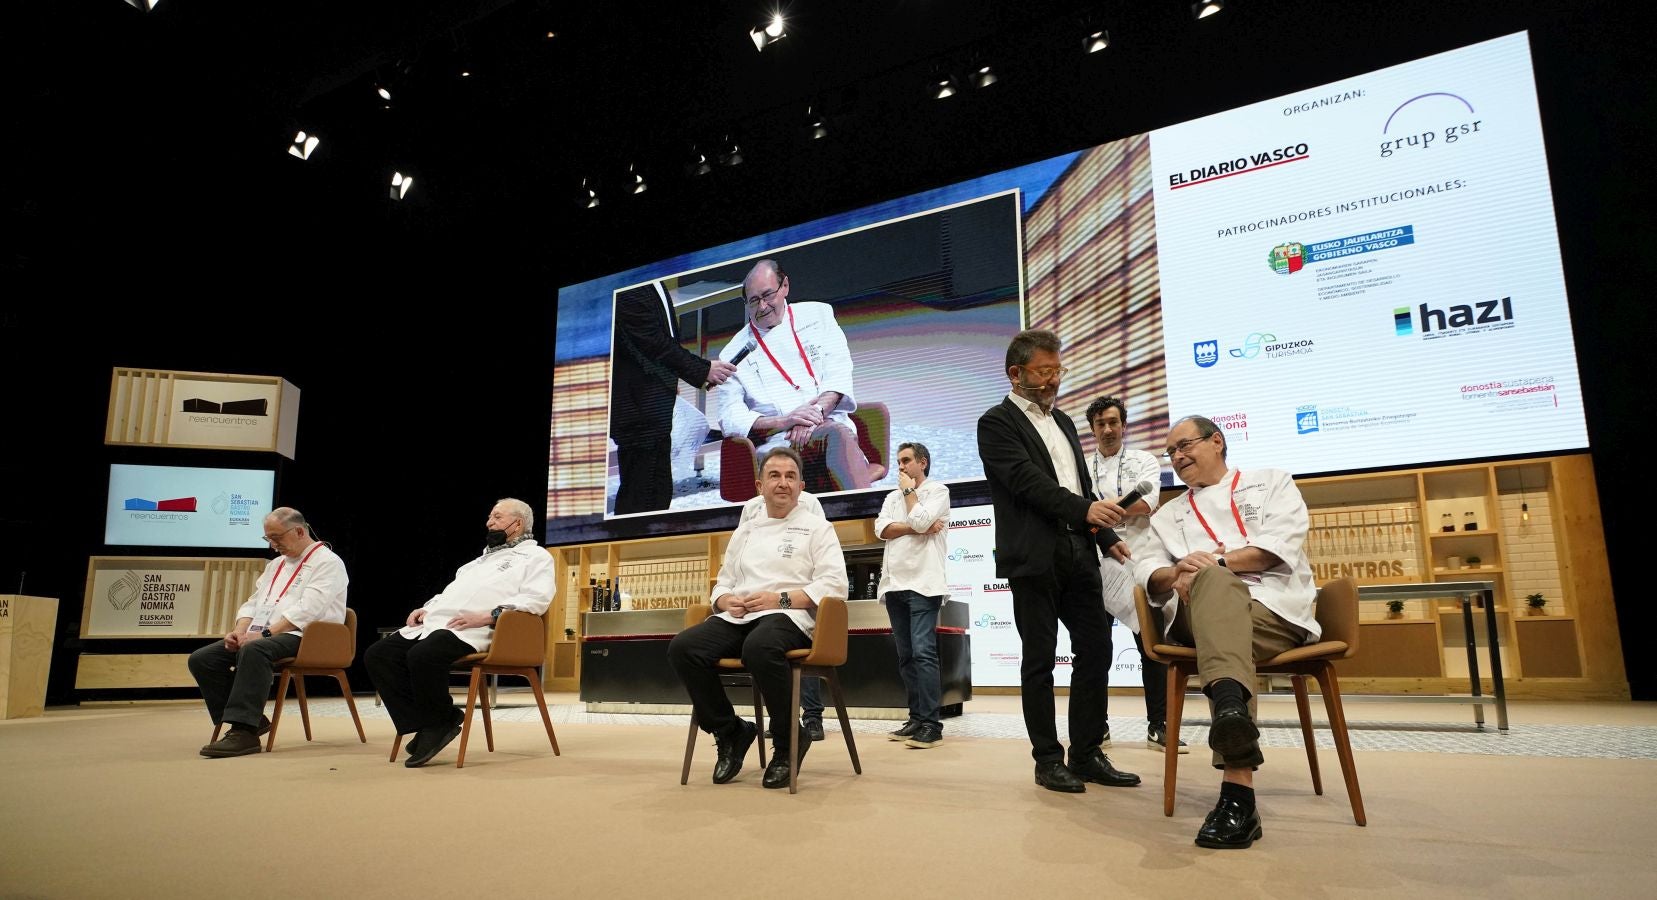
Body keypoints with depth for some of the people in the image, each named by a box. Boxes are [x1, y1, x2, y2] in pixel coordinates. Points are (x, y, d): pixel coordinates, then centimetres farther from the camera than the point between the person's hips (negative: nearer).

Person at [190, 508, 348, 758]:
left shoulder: (328, 563, -3)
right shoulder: (276, 564, 25)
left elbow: (306, 610, -16)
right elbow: (253, 603, 21)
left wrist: (265, 633, -22)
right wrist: (240, 630, 0)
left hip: (303, 638, -9)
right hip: (261, 636, 9)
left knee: (254, 651, -37)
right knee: (201, 659, -6)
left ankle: (244, 731, -35)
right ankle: (249, 721, -4)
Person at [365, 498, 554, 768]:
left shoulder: (536, 556, 6)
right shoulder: (484, 558, 34)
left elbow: (536, 599, -11)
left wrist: (486, 616, -20)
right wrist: (428, 607, 12)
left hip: (472, 633, -9)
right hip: (436, 622, 9)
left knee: (423, 655, -35)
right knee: (377, 655, -9)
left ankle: (442, 722, -9)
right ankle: (425, 725, -7)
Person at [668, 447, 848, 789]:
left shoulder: (816, 527, 7)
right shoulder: (744, 531, 23)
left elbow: (833, 585, -6)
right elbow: (723, 584, 24)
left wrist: (780, 598, -16)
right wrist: (727, 601, -1)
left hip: (788, 617, -5)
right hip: (740, 618, 5)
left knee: (760, 647, -40)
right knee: (683, 648, -22)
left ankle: (789, 742, -17)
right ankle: (729, 732, -3)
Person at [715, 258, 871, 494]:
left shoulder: (817, 314, 19)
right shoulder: (736, 352, 15)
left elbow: (839, 371, 7)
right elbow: (729, 417, 5)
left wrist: (818, 411, -13)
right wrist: (783, 421, -12)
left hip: (829, 424, 2)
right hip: (776, 441, -1)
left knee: (840, 433, -37)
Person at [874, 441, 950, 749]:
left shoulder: (938, 491, 3)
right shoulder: (892, 497, 20)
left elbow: (920, 520, -14)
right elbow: (881, 529, 3)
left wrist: (909, 490, 1)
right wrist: (918, 529, -7)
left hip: (923, 583, -7)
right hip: (894, 584, 7)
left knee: (923, 652, -14)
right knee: (906, 656, 8)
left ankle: (932, 723, -12)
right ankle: (917, 718, 14)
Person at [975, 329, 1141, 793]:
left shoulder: (1063, 422, 21)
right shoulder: (996, 423, -2)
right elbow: (1027, 481, -15)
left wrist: (1109, 536, 10)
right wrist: (1084, 510, -25)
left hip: (1078, 553, 7)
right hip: (1034, 559, -7)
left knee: (1095, 651, 6)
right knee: (1039, 660, 2)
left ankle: (1087, 754, 16)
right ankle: (1048, 759, 12)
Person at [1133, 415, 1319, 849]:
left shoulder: (1270, 482, 22)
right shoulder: (1169, 514, 30)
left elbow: (1281, 544, 2)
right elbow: (1147, 571, 14)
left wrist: (1216, 561, -11)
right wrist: (1178, 573, -11)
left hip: (1275, 609, 0)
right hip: (1199, 613, 1)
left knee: (1224, 636, -38)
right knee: (1214, 582, -39)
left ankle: (1235, 794, -50)